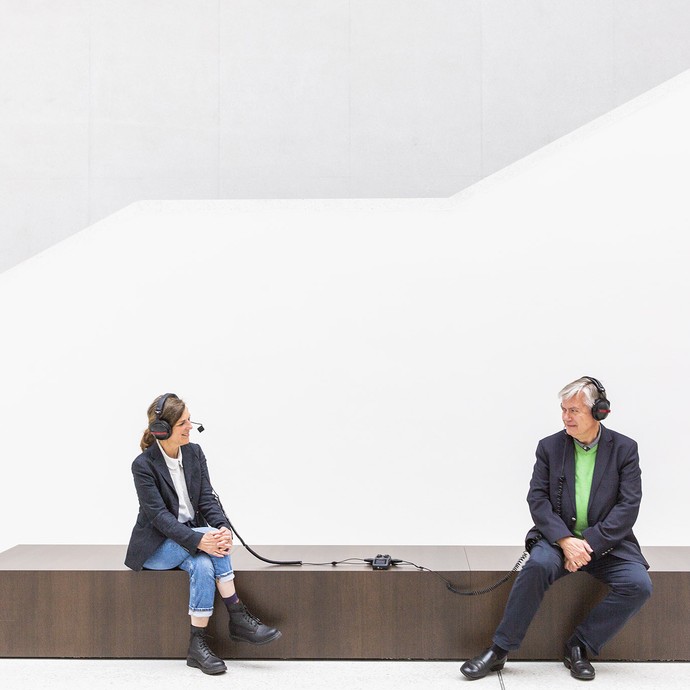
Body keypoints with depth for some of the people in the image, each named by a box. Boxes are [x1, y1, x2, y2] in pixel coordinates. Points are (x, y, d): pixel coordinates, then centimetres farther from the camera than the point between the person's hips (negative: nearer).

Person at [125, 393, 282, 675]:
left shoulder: (194, 453, 0)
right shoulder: (143, 465, -16)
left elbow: (207, 497, -3)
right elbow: (158, 515, -22)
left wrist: (223, 527, -25)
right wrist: (199, 540, -35)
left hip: (192, 535, 5)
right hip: (155, 547, -5)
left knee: (203, 565, -31)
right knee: (209, 536, -30)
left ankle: (198, 645, -24)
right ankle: (238, 619, -24)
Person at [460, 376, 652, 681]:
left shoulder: (624, 448, 0)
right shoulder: (549, 447, 3)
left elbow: (628, 505, -7)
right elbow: (537, 499, -3)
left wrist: (590, 543, -17)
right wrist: (566, 541, -19)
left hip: (607, 541, 1)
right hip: (558, 536, 0)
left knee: (638, 585, -25)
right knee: (538, 565, -32)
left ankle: (579, 646, -9)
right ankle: (499, 650, -22)